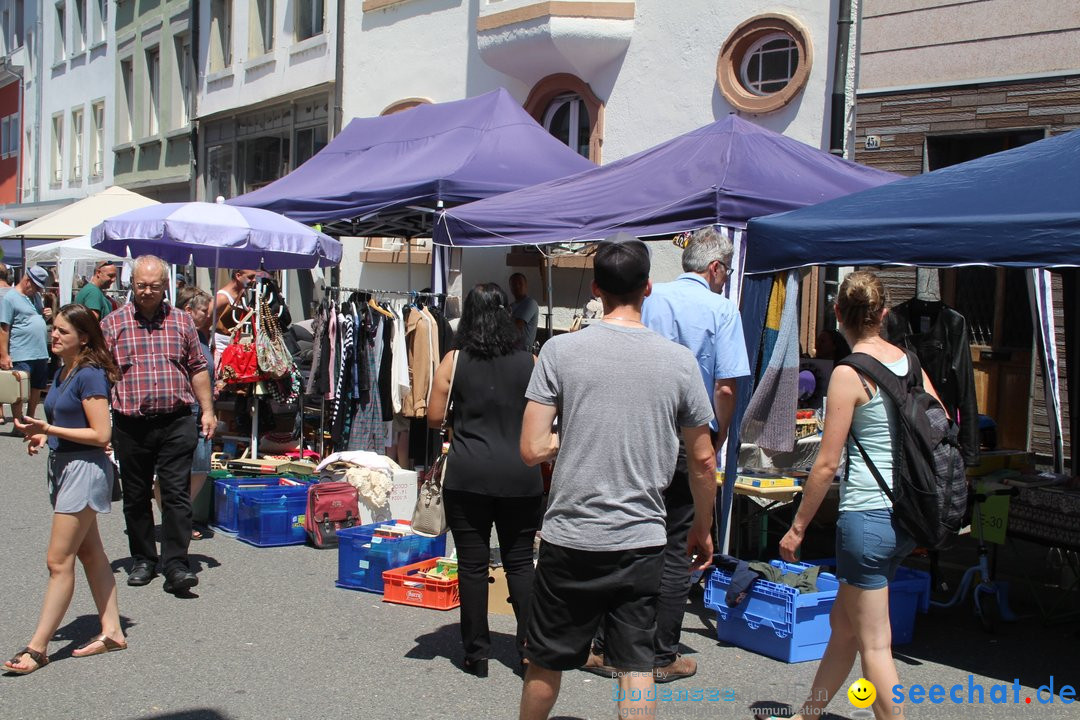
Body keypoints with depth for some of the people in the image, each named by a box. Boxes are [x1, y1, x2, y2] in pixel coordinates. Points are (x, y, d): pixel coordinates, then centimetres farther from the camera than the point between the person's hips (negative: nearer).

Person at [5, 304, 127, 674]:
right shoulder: (62, 373, 12)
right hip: (63, 466, 10)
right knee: (90, 553, 13)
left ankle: (37, 647, 2)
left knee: (59, 561, -5)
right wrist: (43, 435, 3)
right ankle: (111, 632, 21)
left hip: (85, 469, -10)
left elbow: (101, 435, -20)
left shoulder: (89, 376, -16)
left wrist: (48, 429, -21)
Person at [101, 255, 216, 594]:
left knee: (177, 494, -4)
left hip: (177, 422, 0)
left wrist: (207, 410, 5)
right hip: (131, 425, 1)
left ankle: (176, 565, -1)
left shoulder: (182, 321, 7)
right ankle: (143, 559, 26)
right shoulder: (112, 324, 3)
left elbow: (198, 369, 11)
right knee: (136, 497, 12)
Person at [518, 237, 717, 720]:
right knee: (637, 666, 11)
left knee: (545, 662, 16)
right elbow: (703, 462, 4)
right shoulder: (679, 360, -2)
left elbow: (532, 449, -10)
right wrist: (703, 528, 19)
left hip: (570, 536, -1)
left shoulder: (561, 350, -8)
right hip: (643, 540, 1)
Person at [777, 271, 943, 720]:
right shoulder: (908, 361, 7)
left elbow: (827, 464, -14)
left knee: (874, 645, 3)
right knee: (842, 622, 23)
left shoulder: (849, 372, -13)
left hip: (867, 515, -8)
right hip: (908, 515, 9)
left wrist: (797, 527, -5)